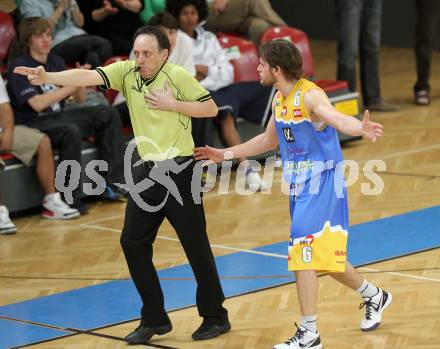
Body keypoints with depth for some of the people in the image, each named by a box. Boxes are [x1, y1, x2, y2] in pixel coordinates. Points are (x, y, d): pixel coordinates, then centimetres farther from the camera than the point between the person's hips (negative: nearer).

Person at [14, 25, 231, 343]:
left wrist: (172, 104, -15)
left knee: (196, 245, -1)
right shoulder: (127, 71, 1)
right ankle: (154, 319, 16)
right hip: (147, 171, 6)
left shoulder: (178, 76, -10)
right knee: (133, 242, 4)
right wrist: (49, 77, -28)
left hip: (179, 171, -6)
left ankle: (215, 317, 13)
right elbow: (90, 76, -13)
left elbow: (211, 108, -5)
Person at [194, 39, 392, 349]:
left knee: (303, 254, -15)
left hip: (321, 183, -9)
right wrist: (226, 154, 26)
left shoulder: (310, 95, -19)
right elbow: (269, 140, 24)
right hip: (298, 184, 9)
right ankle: (374, 296, 40)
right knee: (323, 256, 18)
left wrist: (361, 128, -61)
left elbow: (336, 118, -39)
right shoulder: (279, 100, 8)